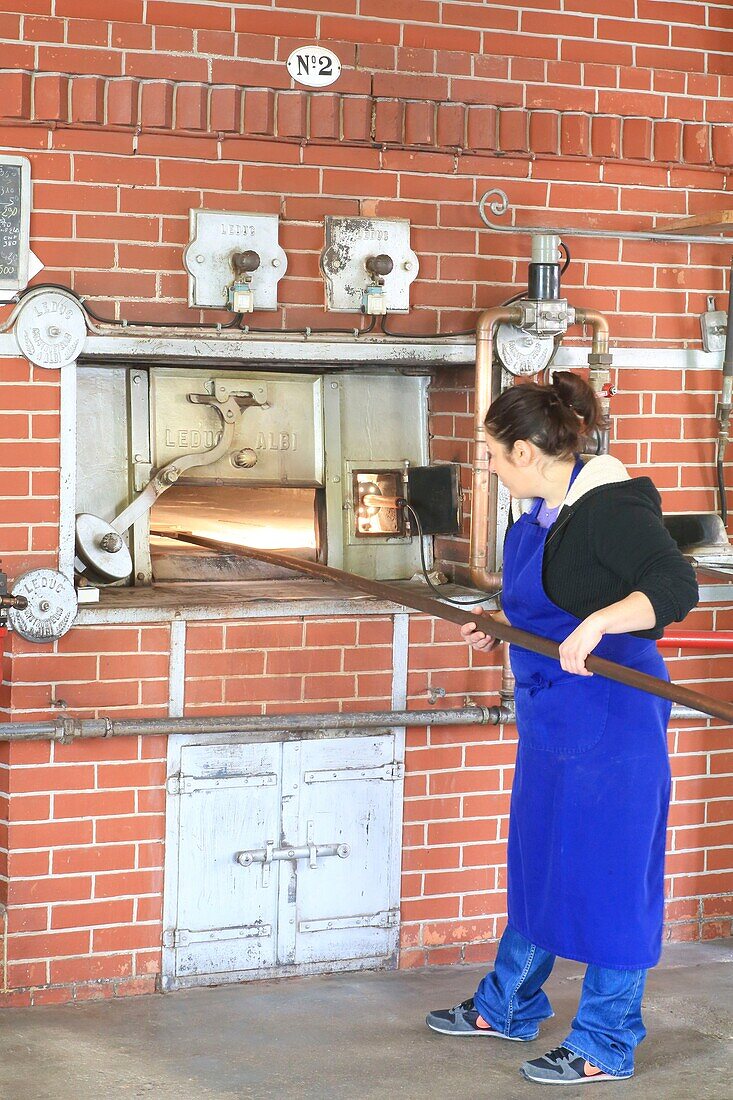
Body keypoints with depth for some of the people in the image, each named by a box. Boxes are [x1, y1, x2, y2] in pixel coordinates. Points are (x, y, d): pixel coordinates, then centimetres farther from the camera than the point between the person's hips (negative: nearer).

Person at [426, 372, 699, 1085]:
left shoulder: (611, 506, -18)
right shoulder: (540, 517, 11)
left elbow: (676, 586, -28)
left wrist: (596, 624, -39)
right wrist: (498, 626, 12)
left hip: (611, 713, -10)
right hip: (548, 713, 10)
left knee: (605, 871, -1)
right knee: (536, 860, 20)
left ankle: (605, 1046, 10)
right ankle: (506, 1008, 35)